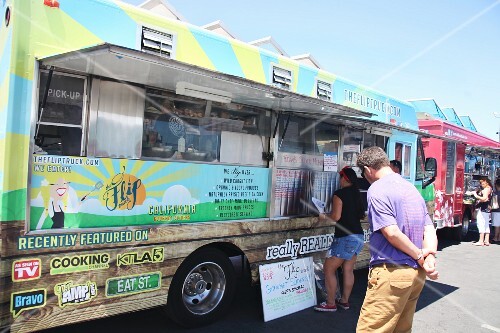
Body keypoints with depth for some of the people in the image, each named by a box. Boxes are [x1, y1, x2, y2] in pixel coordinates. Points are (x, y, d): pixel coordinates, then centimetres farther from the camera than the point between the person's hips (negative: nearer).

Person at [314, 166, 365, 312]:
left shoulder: (339, 194, -14)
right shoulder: (357, 194, 9)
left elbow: (336, 216, -20)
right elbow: (362, 215, 17)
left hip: (345, 238, -8)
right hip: (358, 236, 8)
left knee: (328, 269, 2)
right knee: (348, 269, 15)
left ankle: (330, 304, 7)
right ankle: (344, 301, 24)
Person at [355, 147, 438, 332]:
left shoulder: (377, 190, -12)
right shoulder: (411, 187, 15)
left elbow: (391, 232, -20)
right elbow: (429, 229, 8)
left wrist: (420, 255, -7)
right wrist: (430, 257, -5)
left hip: (392, 272, -9)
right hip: (416, 273, 9)